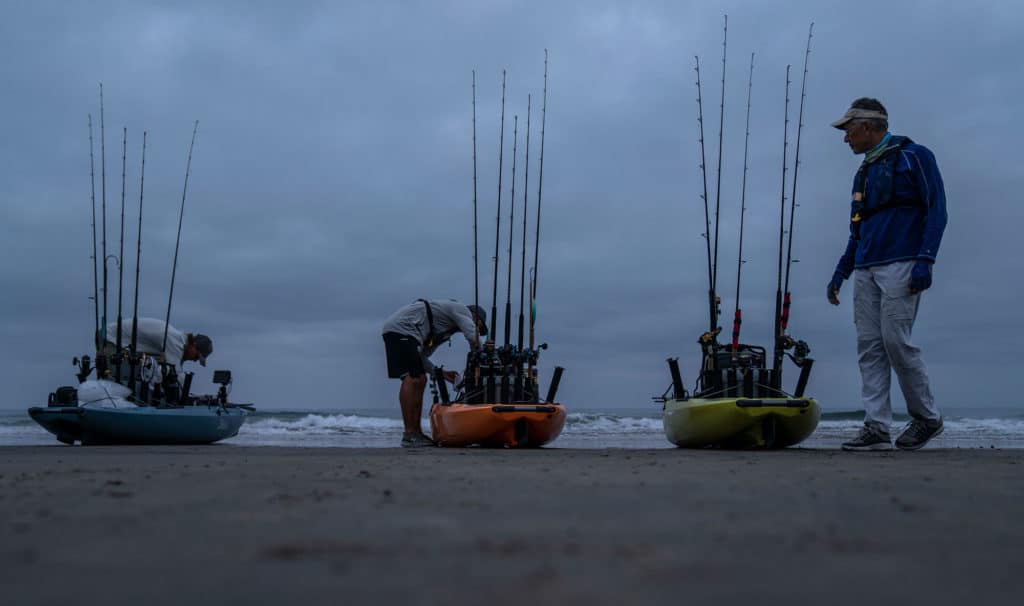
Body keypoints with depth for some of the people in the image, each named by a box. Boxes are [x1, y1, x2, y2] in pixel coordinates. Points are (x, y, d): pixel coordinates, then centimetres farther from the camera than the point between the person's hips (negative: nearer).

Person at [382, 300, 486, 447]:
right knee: (411, 379, -16)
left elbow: (420, 357, 25)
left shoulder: (445, 330, 30)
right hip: (401, 328, -10)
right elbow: (473, 337, -12)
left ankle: (416, 432, 10)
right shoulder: (461, 309, 6)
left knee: (420, 380, 10)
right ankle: (409, 434, -19)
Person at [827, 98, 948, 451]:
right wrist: (840, 272, 20)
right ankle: (876, 428, 0)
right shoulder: (864, 173, 23)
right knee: (869, 348, 0)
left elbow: (936, 210, -7)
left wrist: (925, 260, -16)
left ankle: (927, 418, 6)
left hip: (901, 266, -7)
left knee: (895, 342, -12)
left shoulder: (914, 157, 1)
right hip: (866, 270, 7)